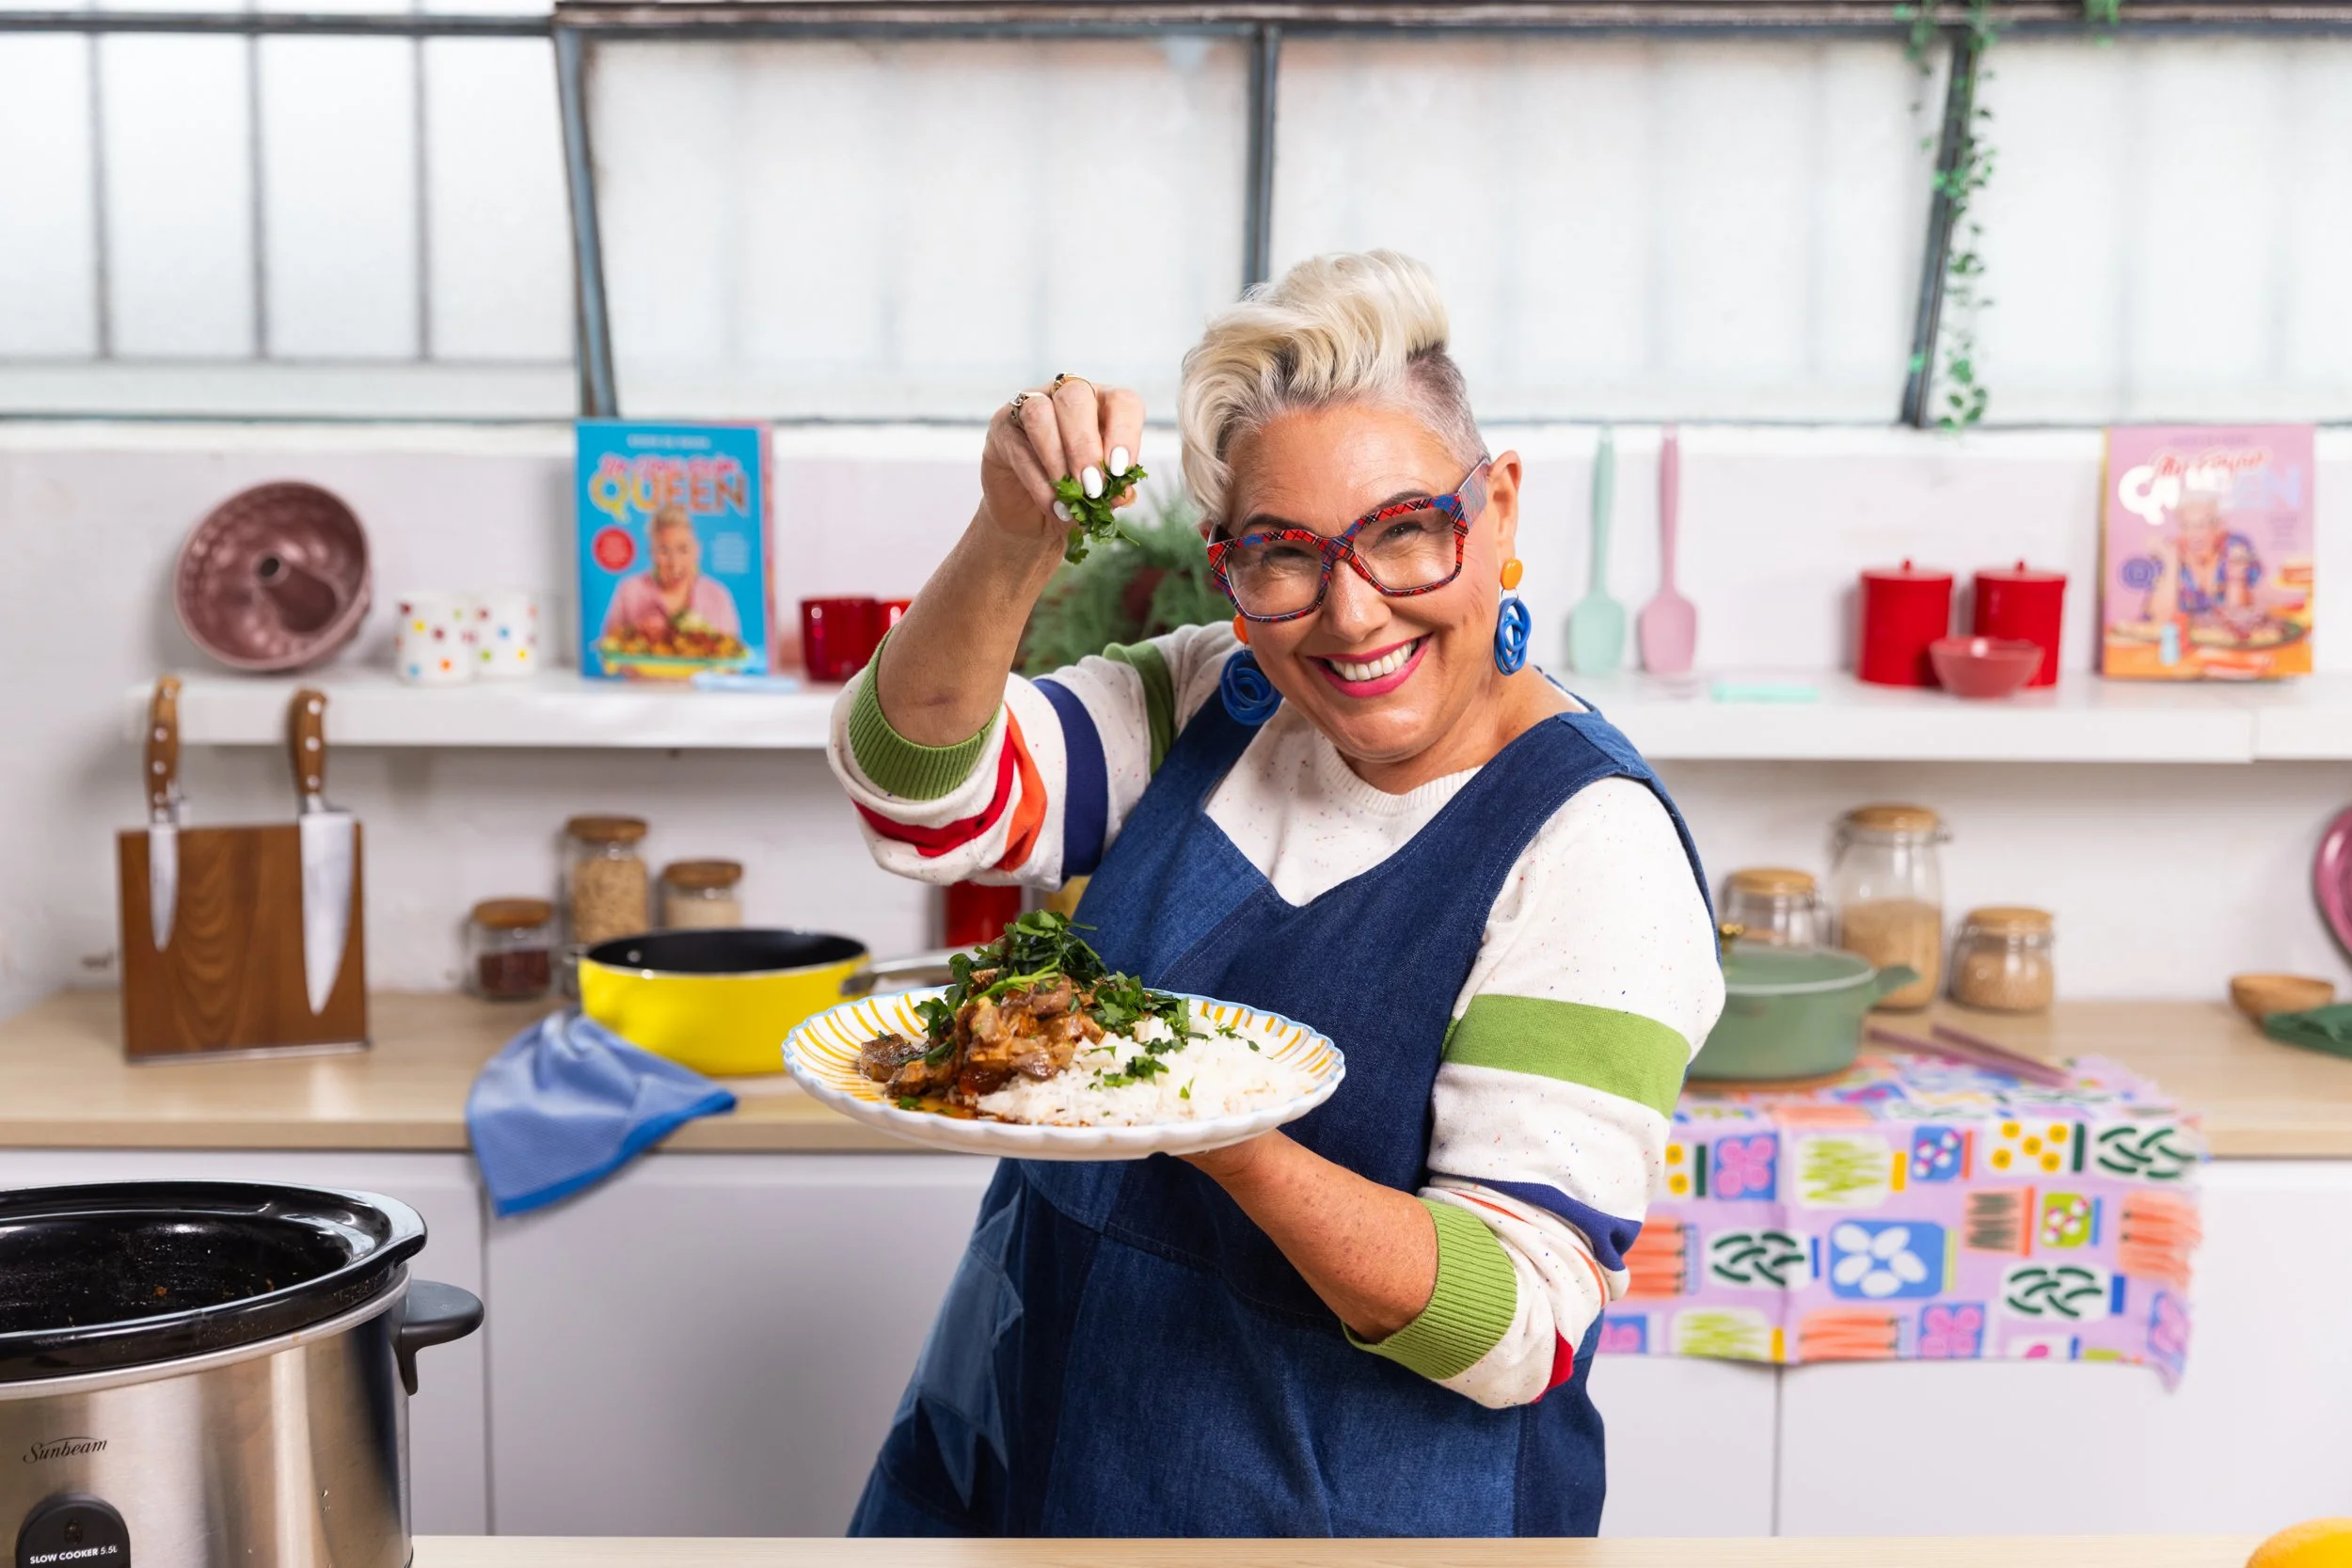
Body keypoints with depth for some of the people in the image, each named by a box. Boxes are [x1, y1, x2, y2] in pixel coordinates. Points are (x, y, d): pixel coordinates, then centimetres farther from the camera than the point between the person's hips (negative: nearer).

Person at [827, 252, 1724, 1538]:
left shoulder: (1592, 844, -19)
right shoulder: (1211, 705, -2)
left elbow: (1521, 1332, -23)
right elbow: (924, 789, -11)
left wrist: (1219, 1135, -37)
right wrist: (1014, 541, -27)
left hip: (1352, 1504, -5)